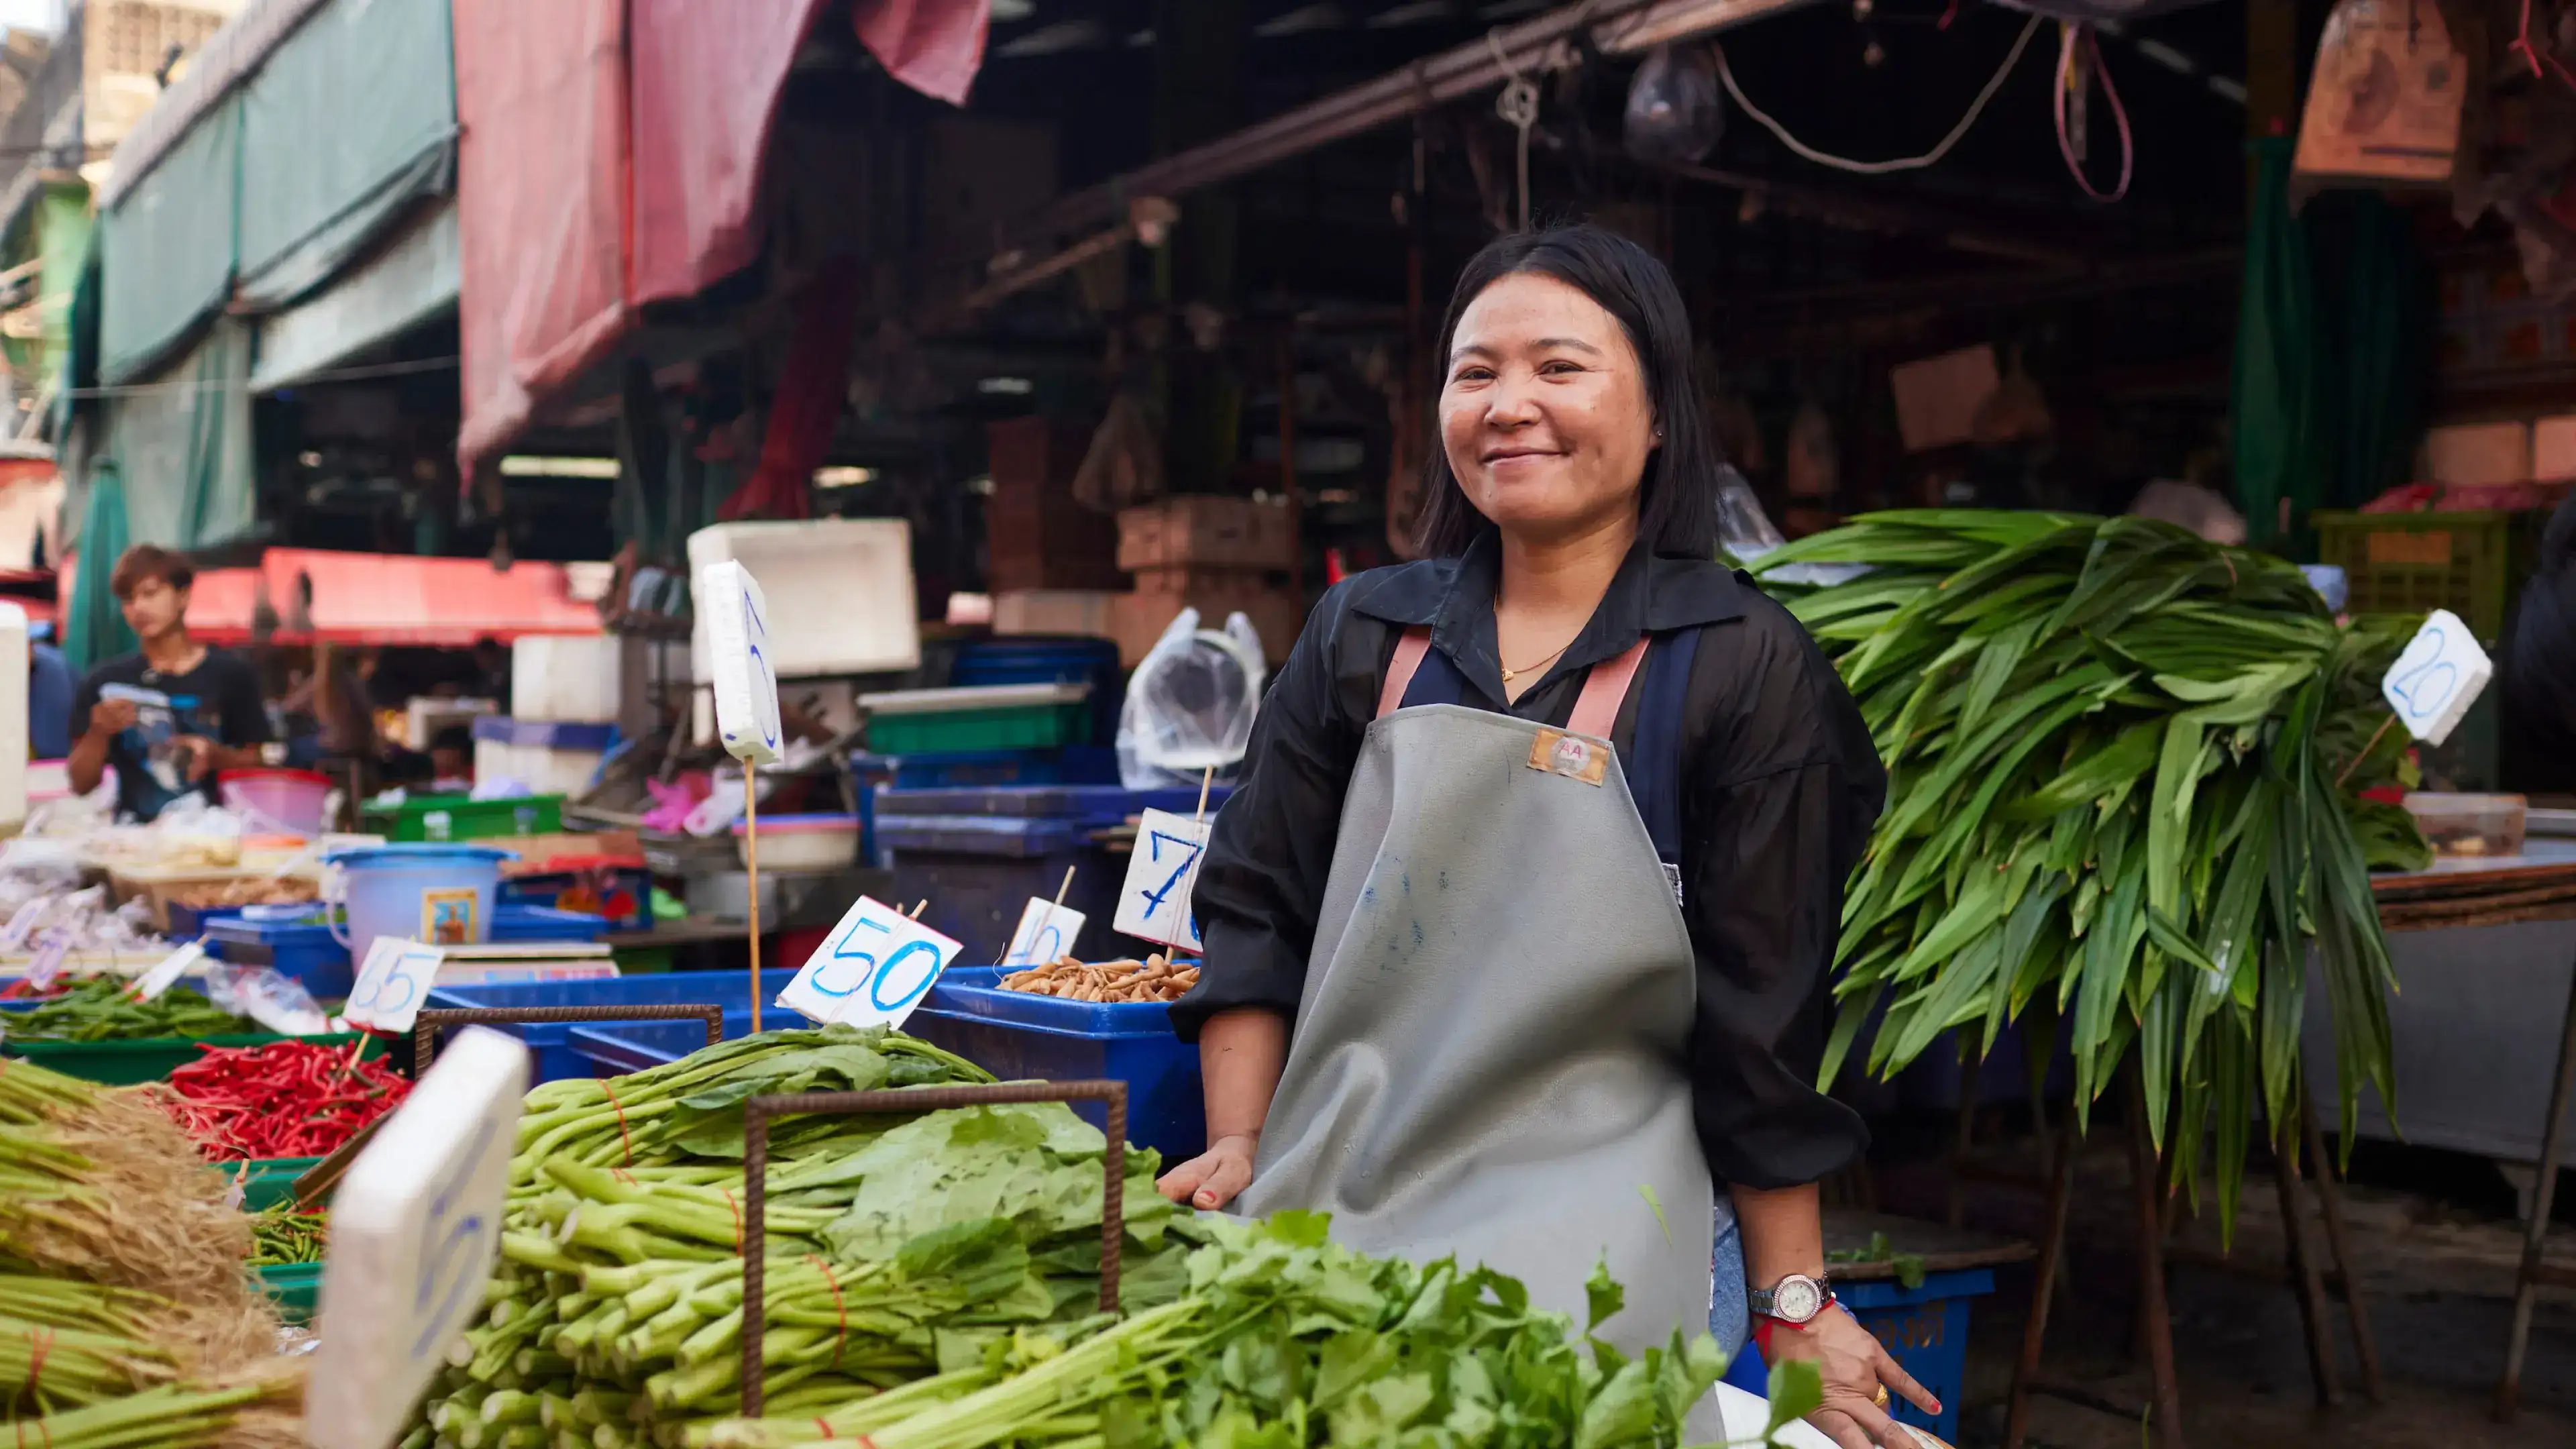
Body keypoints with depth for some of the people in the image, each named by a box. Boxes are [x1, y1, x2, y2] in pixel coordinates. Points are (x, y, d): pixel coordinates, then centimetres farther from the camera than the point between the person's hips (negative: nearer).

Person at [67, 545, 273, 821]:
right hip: (133, 830, 1)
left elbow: (256, 764, 9)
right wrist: (99, 732, -7)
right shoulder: (105, 682, 9)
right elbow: (81, 784, 9)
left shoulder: (231, 674, 6)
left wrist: (216, 756, -9)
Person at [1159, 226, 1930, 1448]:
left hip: (1598, 1244, -3)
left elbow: (1765, 1015, -4)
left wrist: (1792, 1306, -2)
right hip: (1326, 1212, 3)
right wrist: (1239, 1147, 1)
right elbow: (1256, 908, 10)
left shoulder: (1743, 668, -5)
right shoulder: (1365, 637, 7)